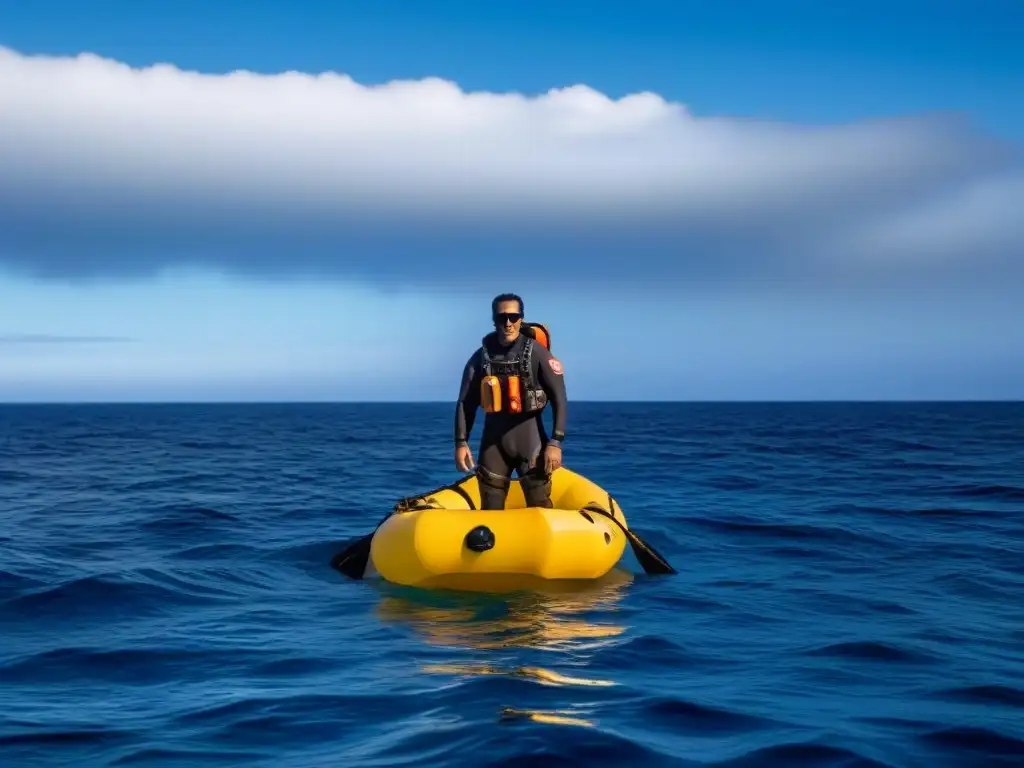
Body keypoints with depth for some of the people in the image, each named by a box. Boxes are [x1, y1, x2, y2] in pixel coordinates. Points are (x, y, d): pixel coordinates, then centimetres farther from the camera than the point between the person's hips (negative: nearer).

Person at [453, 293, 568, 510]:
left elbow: (559, 398, -7)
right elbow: (466, 402, 6)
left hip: (530, 439, -3)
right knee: (490, 509, 10)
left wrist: (555, 442, -13)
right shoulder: (481, 357, 2)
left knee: (539, 507, -6)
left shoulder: (537, 353, -7)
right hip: (493, 440, 3)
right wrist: (461, 442, -1)